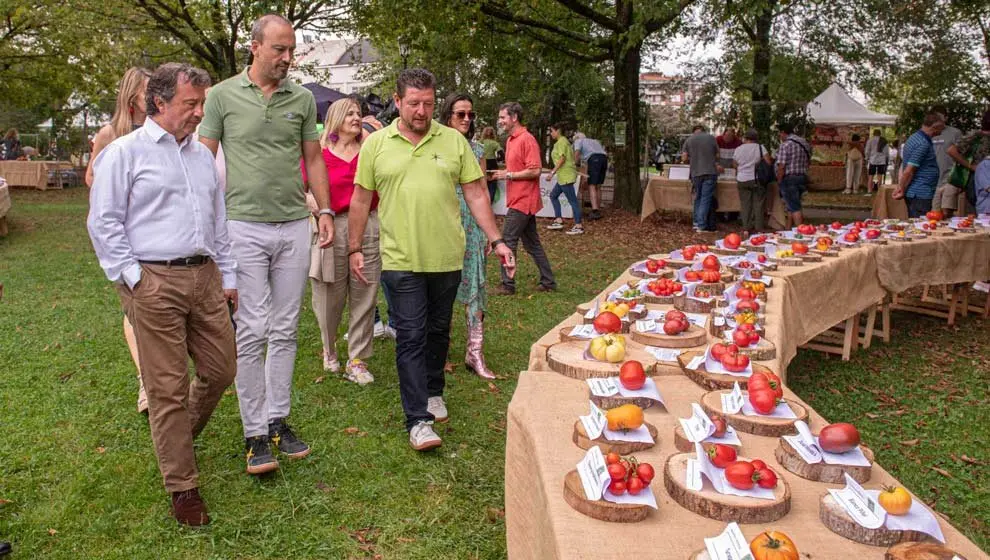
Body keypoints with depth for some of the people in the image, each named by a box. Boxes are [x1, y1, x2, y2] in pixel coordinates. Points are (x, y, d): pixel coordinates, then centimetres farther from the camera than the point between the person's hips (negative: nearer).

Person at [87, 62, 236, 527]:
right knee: (168, 385, 0)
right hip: (154, 282, -6)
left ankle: (177, 438, 38)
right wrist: (132, 277, -10)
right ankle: (182, 485, 12)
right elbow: (104, 222, -4)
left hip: (204, 276, 6)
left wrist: (228, 276, 18)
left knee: (221, 370, 10)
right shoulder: (125, 152, -2)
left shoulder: (202, 155, 17)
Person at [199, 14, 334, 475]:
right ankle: (255, 433, 8)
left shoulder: (302, 99, 9)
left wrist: (325, 210, 6)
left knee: (285, 331, 8)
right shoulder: (223, 95, 1)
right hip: (244, 226, -3)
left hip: (294, 226, 3)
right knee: (251, 332, -2)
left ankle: (278, 420, 20)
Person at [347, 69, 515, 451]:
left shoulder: (454, 141, 4)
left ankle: (433, 391, 36)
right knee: (411, 336, -3)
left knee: (438, 331, 15)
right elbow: (361, 200, 7)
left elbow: (476, 194, 5)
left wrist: (496, 240, -1)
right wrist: (354, 248, 5)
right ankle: (418, 420, 1)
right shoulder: (376, 144, 2)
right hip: (401, 259, -2)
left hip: (447, 258, 2)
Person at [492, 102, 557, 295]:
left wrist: (509, 175, -17)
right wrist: (502, 173, 5)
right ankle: (548, 281, 20)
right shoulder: (510, 140, 15)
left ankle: (508, 285, 1)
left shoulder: (526, 140, -15)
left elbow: (535, 171, -21)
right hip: (521, 200, 10)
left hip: (523, 201, -10)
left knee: (507, 241, -6)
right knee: (532, 243, 13)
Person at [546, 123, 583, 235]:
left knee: (572, 200, -7)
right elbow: (571, 157, 19)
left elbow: (562, 158, -19)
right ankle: (558, 221, 18)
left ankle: (578, 226, -5)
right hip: (564, 176, 11)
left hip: (566, 176, -11)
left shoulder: (561, 142, -11)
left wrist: (553, 172, -18)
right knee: (553, 195, 17)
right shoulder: (563, 141, 18)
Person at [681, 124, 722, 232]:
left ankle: (697, 223, 15)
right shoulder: (711, 138, 5)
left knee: (698, 198, 15)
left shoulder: (689, 140, 5)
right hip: (710, 172, -1)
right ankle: (701, 226, -6)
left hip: (696, 173, 2)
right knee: (706, 199, -2)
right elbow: (717, 155, 8)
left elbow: (684, 158, 2)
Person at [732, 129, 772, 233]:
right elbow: (769, 162, -9)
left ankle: (746, 229, 4)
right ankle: (759, 228, 5)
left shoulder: (738, 150, 5)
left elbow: (735, 165, 10)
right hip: (756, 179, -2)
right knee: (758, 204, 5)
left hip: (742, 180, 2)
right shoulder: (760, 147, -3)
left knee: (745, 204, 6)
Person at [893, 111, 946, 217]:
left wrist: (900, 187, 14)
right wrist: (902, 191, -10)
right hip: (920, 194, -10)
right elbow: (909, 171, -19)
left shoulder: (914, 138, 14)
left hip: (914, 193, 10)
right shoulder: (923, 144, -17)